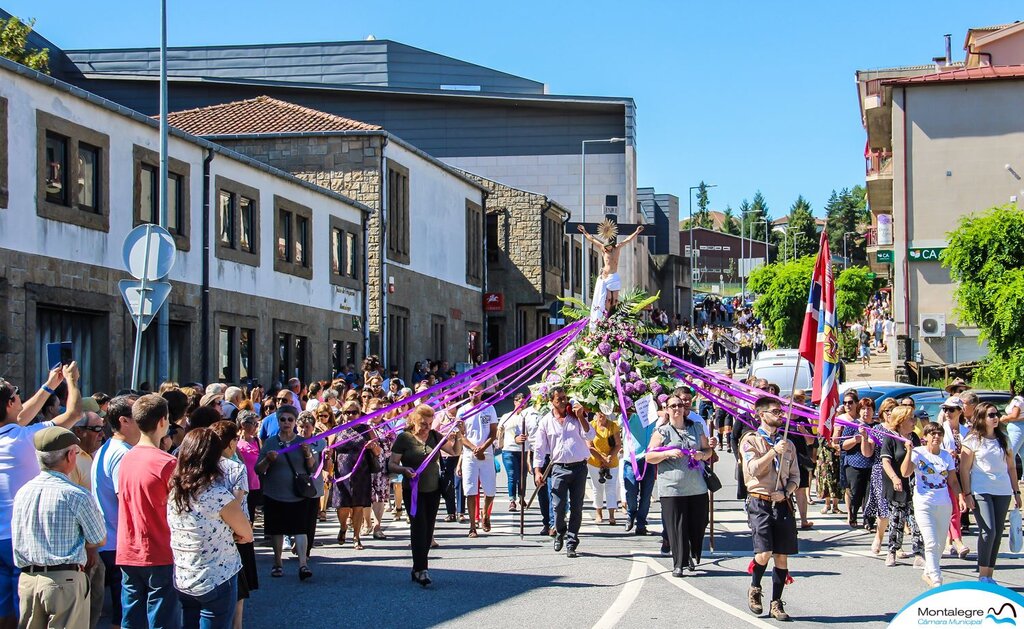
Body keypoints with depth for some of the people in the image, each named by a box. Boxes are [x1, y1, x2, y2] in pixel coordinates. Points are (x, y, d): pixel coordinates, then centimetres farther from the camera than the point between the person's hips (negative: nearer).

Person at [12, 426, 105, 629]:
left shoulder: (22, 492, 6)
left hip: (27, 580, 5)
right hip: (65, 580, -5)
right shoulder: (76, 496, -12)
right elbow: (98, 540, -3)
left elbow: (17, 540, 15)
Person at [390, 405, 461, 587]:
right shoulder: (404, 438, -7)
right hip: (413, 491, -5)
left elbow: (455, 451, 7)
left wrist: (458, 435, -10)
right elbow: (392, 464, -6)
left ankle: (418, 569, 17)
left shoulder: (435, 436, 5)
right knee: (419, 526, -14)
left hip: (433, 490, 5)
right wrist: (404, 469, -26)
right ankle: (421, 570, -17)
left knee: (428, 529, 7)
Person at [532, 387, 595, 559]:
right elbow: (539, 449, 5)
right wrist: (537, 471, -4)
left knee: (576, 507, 0)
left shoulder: (576, 416, 7)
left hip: (579, 467, 1)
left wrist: (581, 417, -13)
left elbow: (590, 436, -4)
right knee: (558, 506, -7)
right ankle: (560, 533, 22)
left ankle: (571, 543, 7)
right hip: (559, 468, -1)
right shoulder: (546, 422, 5)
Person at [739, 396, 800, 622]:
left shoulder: (787, 444, 15)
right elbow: (754, 469, -13)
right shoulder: (750, 440, 1)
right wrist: (773, 451, -21)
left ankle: (776, 603, 12)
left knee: (782, 556, 2)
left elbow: (795, 476, 14)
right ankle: (754, 589, 13)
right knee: (764, 552, -15)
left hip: (783, 503, 4)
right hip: (760, 502, -4)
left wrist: (785, 492, -4)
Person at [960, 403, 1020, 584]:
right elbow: (964, 469, -4)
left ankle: (989, 575, 11)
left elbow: (1011, 467, 18)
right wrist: (967, 494, -10)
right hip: (981, 492, -5)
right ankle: (983, 575, -8)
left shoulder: (1003, 439, 13)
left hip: (1002, 492, 5)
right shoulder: (973, 440, -2)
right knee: (988, 531, -16)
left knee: (997, 533, 4)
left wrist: (1016, 491, 13)